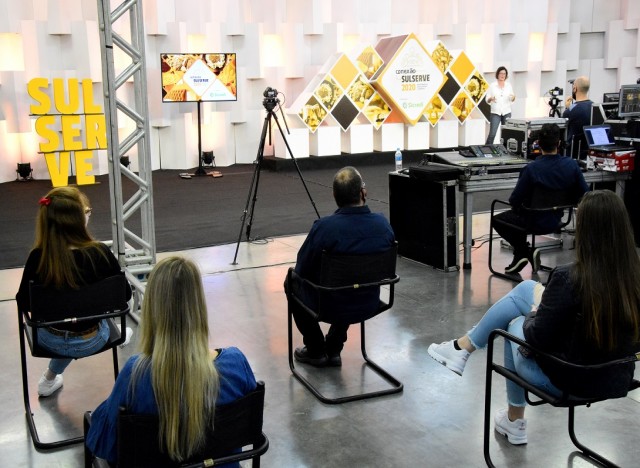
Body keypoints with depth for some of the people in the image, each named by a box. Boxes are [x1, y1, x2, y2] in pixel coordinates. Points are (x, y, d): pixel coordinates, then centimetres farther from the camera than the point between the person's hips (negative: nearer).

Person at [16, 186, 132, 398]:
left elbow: (23, 303, -9)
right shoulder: (101, 253, -23)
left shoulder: (38, 257, -22)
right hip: (91, 341, -1)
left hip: (51, 341, 1)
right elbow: (125, 295, -9)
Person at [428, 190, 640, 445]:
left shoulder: (569, 278, -28)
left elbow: (536, 338, -18)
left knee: (516, 324, 26)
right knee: (526, 289, 16)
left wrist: (536, 312, 5)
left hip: (567, 380, -5)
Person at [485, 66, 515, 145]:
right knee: (492, 134, -9)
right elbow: (487, 100, 1)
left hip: (506, 112, 3)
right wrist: (491, 99, -21)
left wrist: (513, 97, -12)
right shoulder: (492, 85, 1)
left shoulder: (509, 85, 8)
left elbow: (512, 99, 11)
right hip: (495, 112, -2)